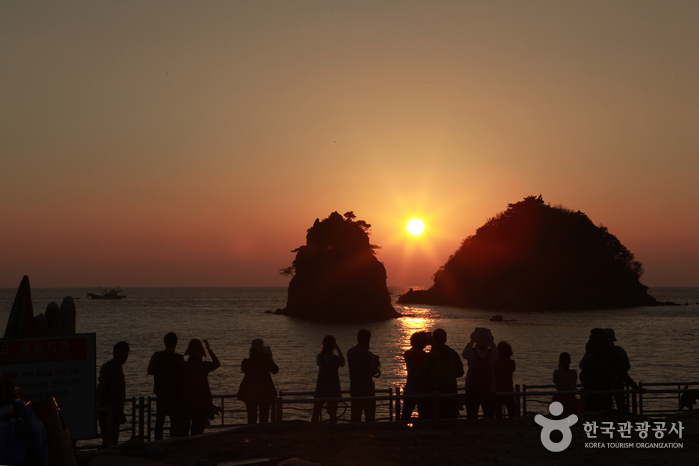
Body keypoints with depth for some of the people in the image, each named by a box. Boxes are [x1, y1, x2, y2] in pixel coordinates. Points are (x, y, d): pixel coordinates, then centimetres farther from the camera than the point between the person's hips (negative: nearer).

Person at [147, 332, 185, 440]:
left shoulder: (157, 356, -3)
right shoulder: (179, 358, -12)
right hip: (175, 394, -3)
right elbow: (183, 375, -9)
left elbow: (149, 371, 5)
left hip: (160, 392, 3)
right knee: (175, 420, 3)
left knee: (159, 419, 12)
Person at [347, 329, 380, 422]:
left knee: (355, 416, 10)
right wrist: (376, 364, 8)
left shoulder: (350, 352, 1)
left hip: (354, 389, 5)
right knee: (369, 415, 3)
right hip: (367, 390, -5)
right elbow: (373, 373, -13)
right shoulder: (369, 355, -16)